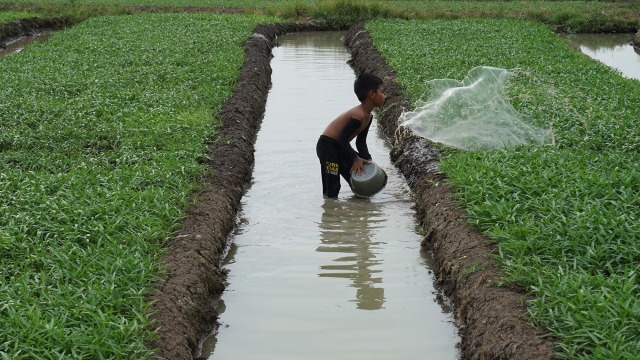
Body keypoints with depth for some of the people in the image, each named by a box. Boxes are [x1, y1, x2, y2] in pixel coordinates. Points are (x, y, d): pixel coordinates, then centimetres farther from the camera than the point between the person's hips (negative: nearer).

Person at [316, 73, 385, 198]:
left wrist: (367, 159, -1)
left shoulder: (368, 116, 6)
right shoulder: (358, 115, -26)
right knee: (332, 190, -11)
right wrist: (355, 158, -21)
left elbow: (361, 142, 12)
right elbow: (342, 138, -26)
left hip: (340, 147, 10)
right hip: (327, 146, -10)